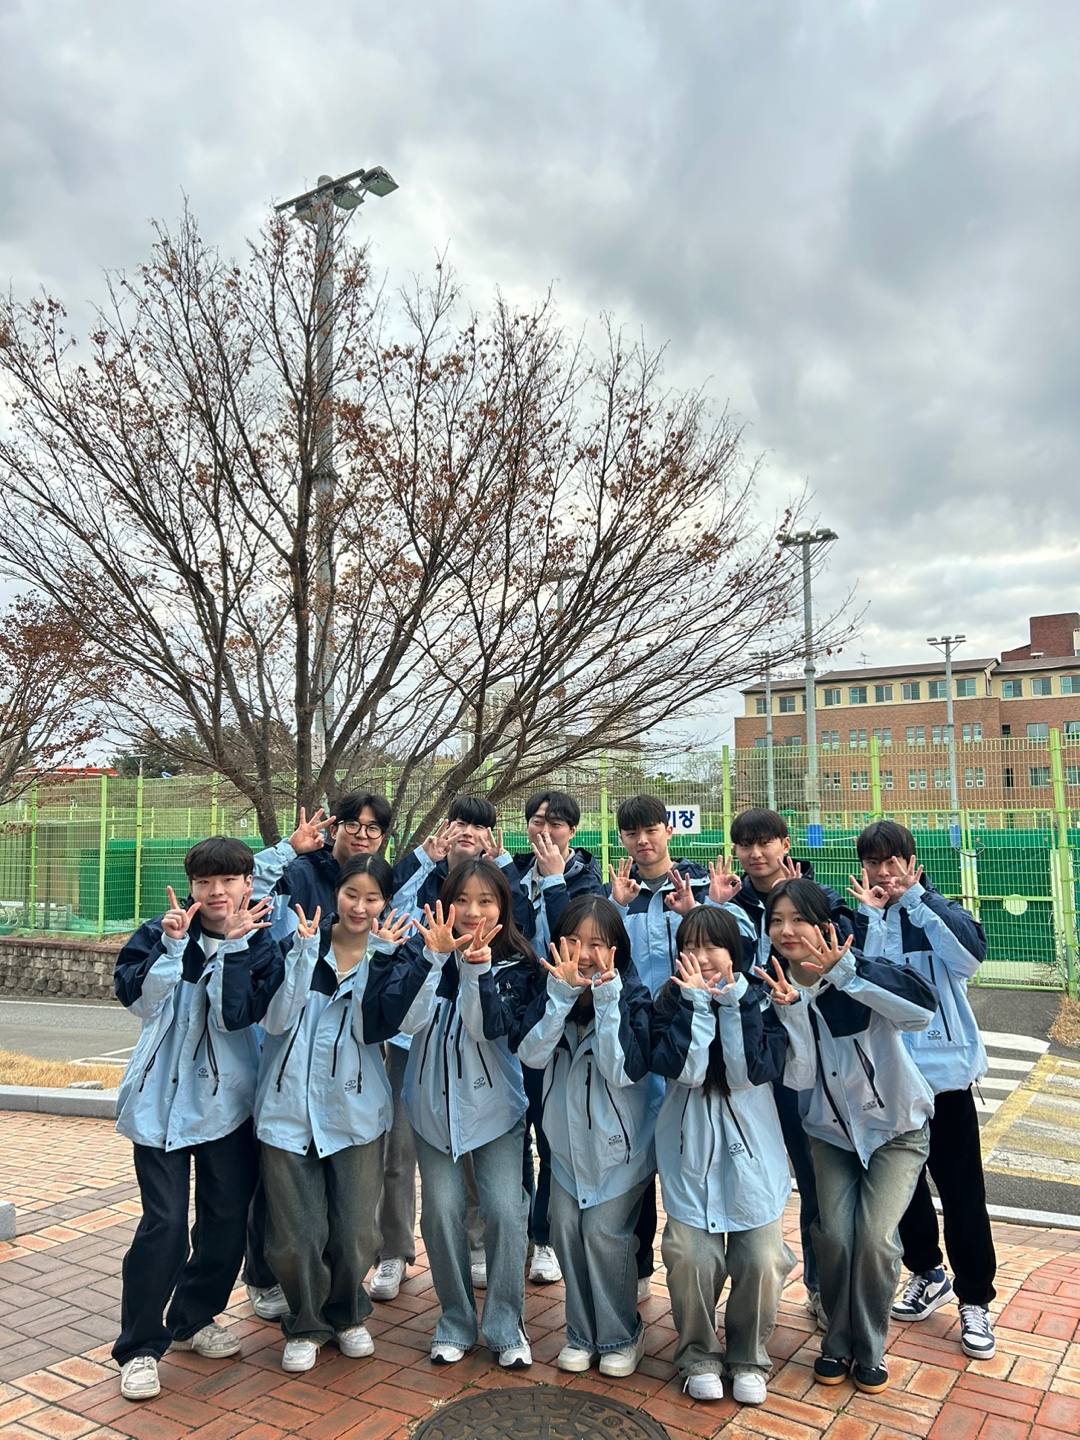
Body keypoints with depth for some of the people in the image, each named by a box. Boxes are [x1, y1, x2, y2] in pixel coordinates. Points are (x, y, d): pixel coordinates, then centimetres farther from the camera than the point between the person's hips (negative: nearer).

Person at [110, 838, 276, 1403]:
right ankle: (139, 1347, 13)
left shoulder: (260, 943, -3)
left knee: (227, 1217, 10)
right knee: (164, 1222, -5)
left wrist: (234, 943, -22)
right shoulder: (160, 931, -2)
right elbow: (137, 997, -14)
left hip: (228, 1100, 2)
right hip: (162, 1097, -1)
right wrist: (172, 944, -23)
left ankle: (194, 1319, 34)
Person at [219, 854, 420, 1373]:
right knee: (295, 1235, 4)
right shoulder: (302, 943, 1)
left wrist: (380, 957, -21)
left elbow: (374, 1027, -14)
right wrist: (302, 952, -17)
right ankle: (306, 1324, 31)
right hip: (288, 1107, 0)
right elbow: (275, 1018, -10)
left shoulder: (389, 956, 2)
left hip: (355, 1111, 0)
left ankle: (347, 1314, 36)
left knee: (354, 1232, 7)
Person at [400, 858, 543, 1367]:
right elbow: (410, 1020, -17)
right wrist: (437, 957, -26)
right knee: (442, 1210, 2)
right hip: (434, 1101, 1)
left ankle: (505, 1324, 16)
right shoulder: (429, 953, -3)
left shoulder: (515, 963, -7)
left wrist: (477, 968, -32)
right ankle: (455, 1320, 22)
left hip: (493, 1104, -1)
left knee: (505, 1209, -3)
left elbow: (492, 1028, -20)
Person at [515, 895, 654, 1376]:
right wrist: (562, 994, -28)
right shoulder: (552, 995, -4)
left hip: (618, 1140, -4)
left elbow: (624, 1070, -27)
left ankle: (621, 1336, 19)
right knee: (566, 1229, 6)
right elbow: (532, 1055, -18)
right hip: (567, 1138, 4)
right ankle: (582, 1334, 26)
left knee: (604, 1232, -5)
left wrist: (606, 999, -31)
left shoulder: (632, 999, -16)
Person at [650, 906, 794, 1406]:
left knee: (762, 1261, -6)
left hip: (752, 1153, 0)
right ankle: (698, 1356, 16)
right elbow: (683, 1069, -17)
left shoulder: (761, 1002, -2)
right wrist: (696, 1000, -19)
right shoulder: (671, 1002, -1)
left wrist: (731, 1001, -20)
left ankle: (747, 1358, 23)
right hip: (691, 1154, 0)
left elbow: (751, 1073, -17)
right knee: (692, 1258, -12)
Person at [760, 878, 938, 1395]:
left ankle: (870, 1348, 14)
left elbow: (923, 1007, -41)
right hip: (831, 1130, 3)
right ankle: (839, 1342, 19)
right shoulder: (775, 988, -12)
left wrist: (843, 972, -46)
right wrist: (792, 1009, -32)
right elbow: (799, 1077, -18)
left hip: (896, 1127, -2)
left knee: (874, 1235, -12)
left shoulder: (860, 973, -22)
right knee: (833, 1235, -8)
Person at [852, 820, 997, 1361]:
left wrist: (916, 897, -20)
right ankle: (927, 1274, 36)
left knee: (961, 1186, 4)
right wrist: (869, 914, -20)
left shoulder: (937, 914, -2)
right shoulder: (856, 918, 1)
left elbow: (971, 954, -23)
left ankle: (974, 1298, 21)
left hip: (943, 1070, -2)